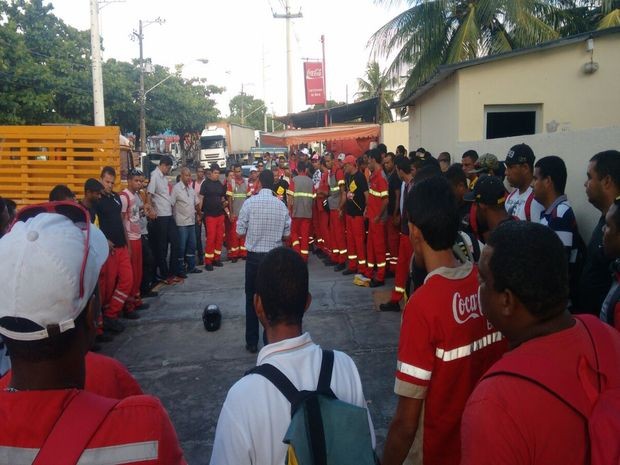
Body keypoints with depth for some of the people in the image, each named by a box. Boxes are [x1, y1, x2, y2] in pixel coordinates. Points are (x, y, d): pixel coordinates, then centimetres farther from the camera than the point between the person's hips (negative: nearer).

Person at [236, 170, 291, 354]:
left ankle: (252, 342, 17)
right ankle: (270, 341, 17)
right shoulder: (281, 205, -3)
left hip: (254, 256, -1)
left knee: (252, 299, 11)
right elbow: (287, 235, 2)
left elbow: (240, 232, -6)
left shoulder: (250, 202, -10)